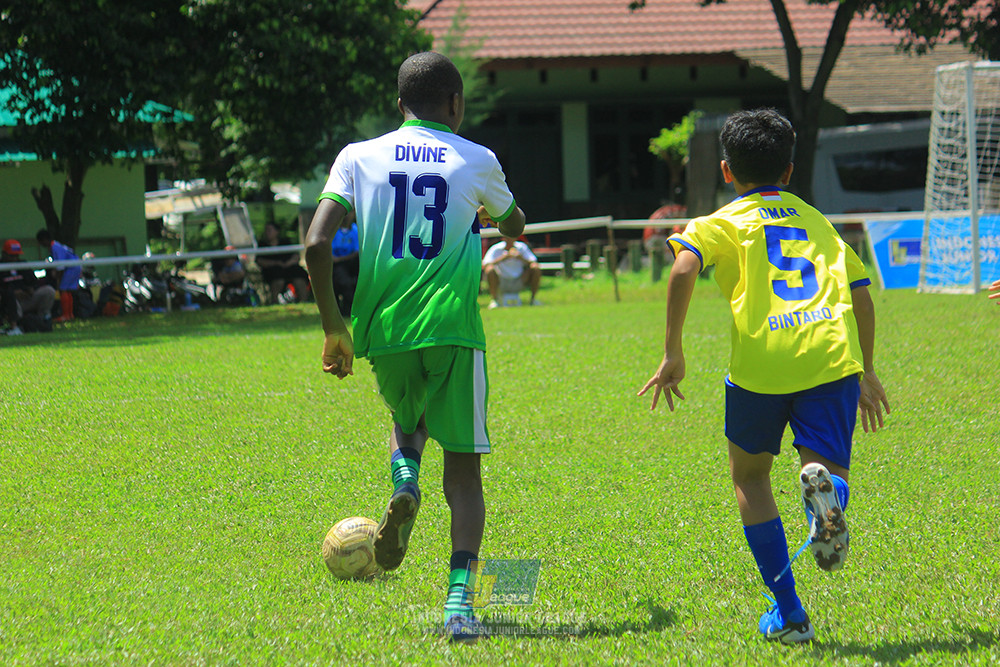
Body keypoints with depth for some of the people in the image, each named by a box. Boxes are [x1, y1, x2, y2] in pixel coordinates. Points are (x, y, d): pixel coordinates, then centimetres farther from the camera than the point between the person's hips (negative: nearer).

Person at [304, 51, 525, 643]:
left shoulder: (359, 157, 7)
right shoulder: (477, 161, 7)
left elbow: (317, 244, -3)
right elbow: (515, 227, 26)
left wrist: (333, 326, 5)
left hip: (382, 328, 2)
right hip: (452, 327, -2)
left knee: (408, 418, 30)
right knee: (463, 466, 1)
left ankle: (405, 482, -3)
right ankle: (460, 596, -15)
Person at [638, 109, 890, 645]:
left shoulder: (724, 223, 14)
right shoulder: (817, 221, 26)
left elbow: (683, 269, -6)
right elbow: (860, 293, 24)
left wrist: (672, 354, -3)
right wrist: (866, 372, 32)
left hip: (761, 363, -2)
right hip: (833, 358, 2)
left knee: (750, 477, 19)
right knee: (830, 471, 5)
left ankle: (787, 612, 12)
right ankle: (824, 485, -36)